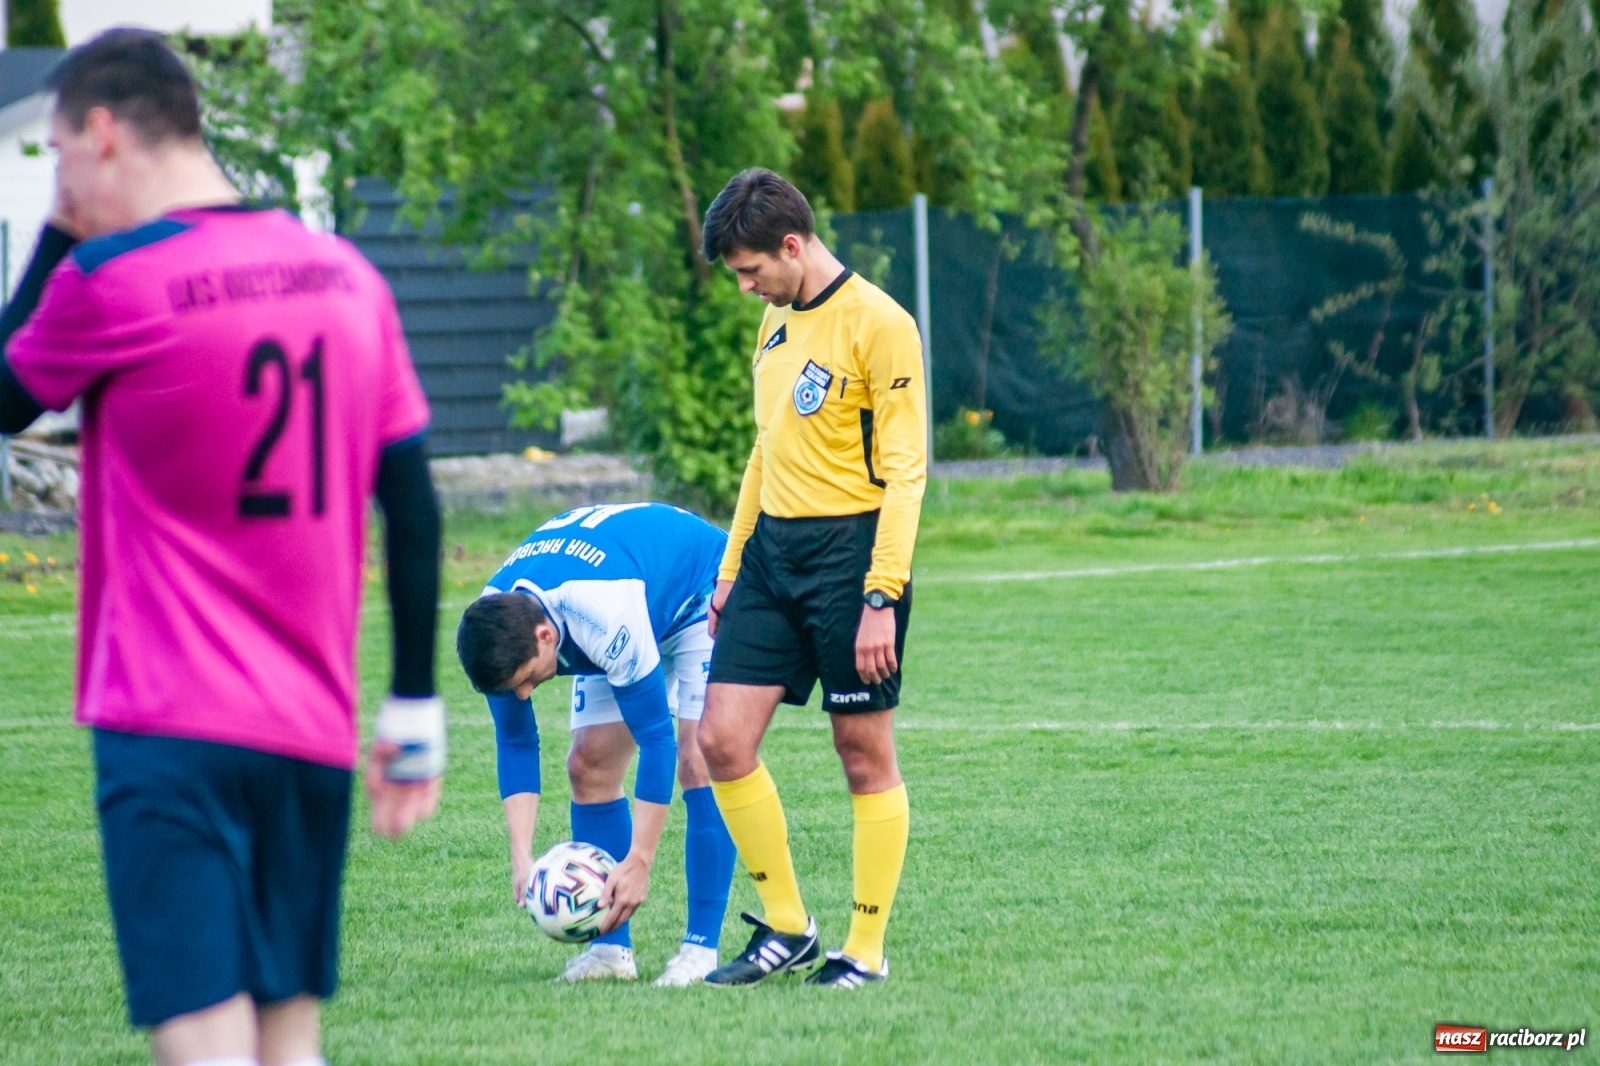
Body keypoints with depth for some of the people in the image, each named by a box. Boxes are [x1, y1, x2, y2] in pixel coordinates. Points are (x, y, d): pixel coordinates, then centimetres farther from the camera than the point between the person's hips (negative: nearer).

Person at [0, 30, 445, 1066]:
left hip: (170, 729, -6)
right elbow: (413, 507, 9)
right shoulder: (346, 275, 8)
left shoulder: (108, 280, -10)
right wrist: (416, 711, 14)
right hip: (315, 735, 6)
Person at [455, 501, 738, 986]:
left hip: (702, 597, -7)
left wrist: (639, 862, -36)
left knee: (698, 760, -21)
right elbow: (515, 743, -11)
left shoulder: (607, 620, -44)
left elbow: (657, 738, -37)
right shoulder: (496, 626, -23)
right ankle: (611, 948, -2)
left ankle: (702, 947, -19)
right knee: (590, 764, -5)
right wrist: (522, 858, -21)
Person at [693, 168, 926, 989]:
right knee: (723, 740, -1)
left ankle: (866, 950, 11)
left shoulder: (878, 325, -12)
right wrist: (731, 566, 21)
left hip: (850, 552, -8)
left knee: (865, 757, 1)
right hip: (773, 549, 8)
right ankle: (785, 928, 12)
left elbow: (905, 472, -15)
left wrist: (882, 599, -19)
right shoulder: (777, 321, 14)